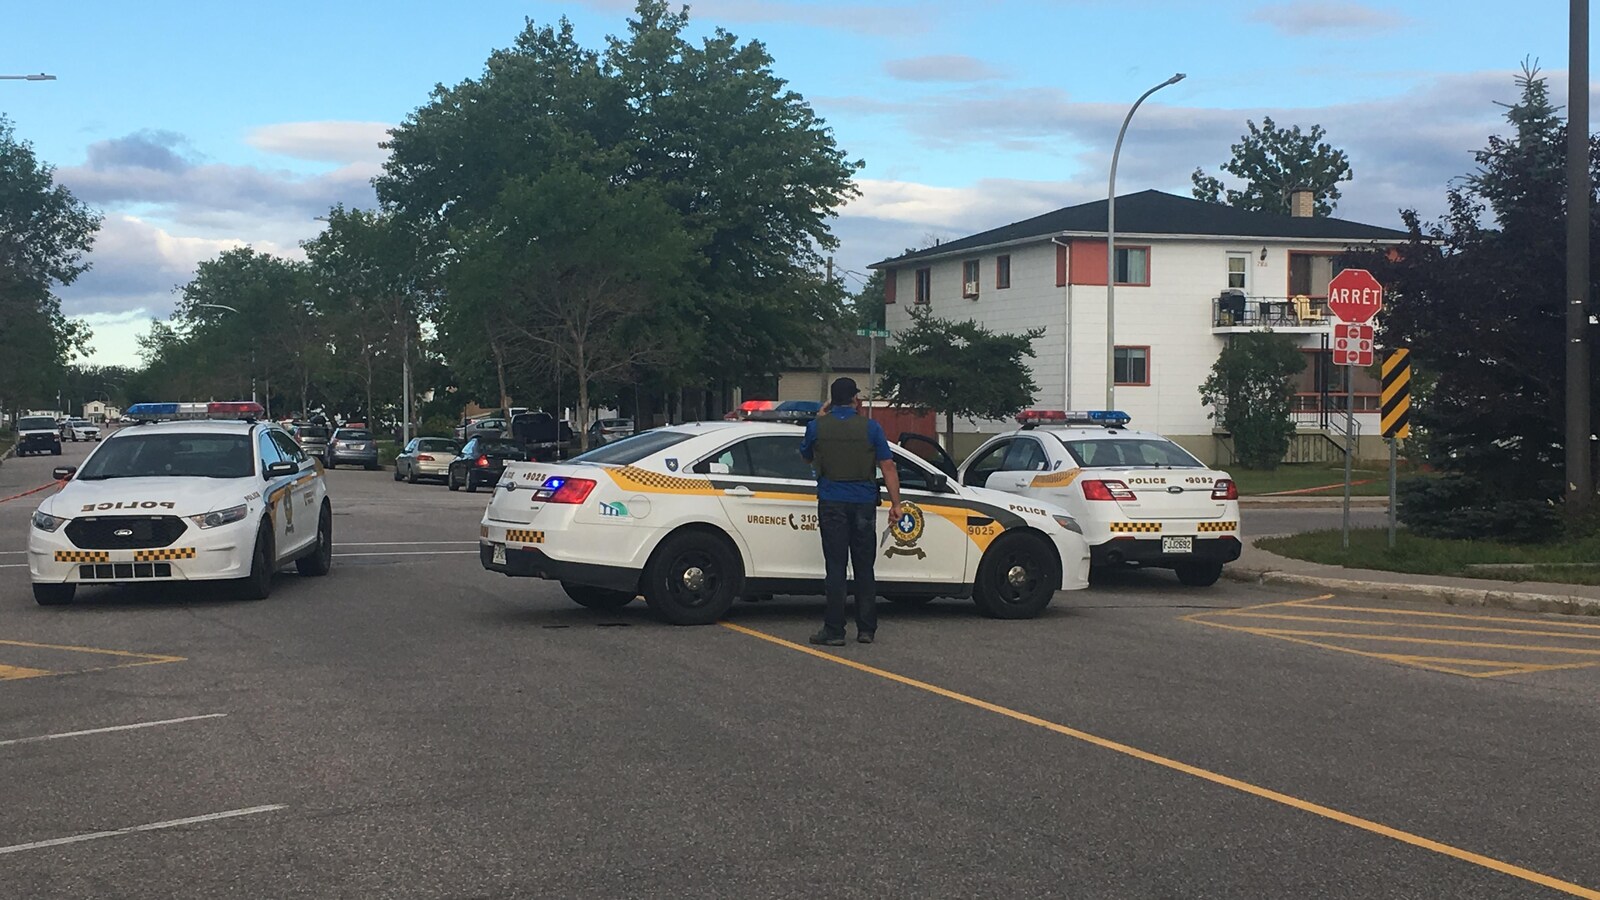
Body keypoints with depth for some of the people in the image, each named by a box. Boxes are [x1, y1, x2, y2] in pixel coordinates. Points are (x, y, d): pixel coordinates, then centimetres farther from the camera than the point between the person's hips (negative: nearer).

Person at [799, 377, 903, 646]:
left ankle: (834, 631, -4)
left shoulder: (817, 426, -1)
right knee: (864, 568, 9)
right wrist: (895, 503, 1)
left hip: (832, 502, -1)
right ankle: (866, 629, 13)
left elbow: (807, 457, 18)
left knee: (836, 567, -1)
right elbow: (888, 468, -3)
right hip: (864, 502, 1)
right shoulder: (870, 427, -1)